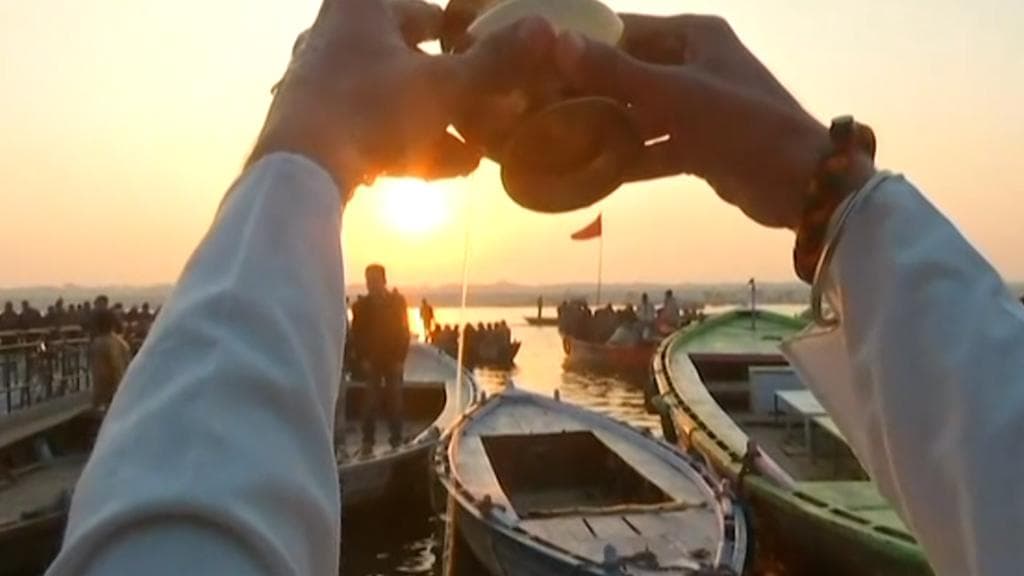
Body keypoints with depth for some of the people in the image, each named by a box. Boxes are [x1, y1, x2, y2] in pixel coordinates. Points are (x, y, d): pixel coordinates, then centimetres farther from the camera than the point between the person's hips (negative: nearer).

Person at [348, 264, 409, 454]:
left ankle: (396, 439, 7)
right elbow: (356, 334, 2)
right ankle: (368, 442, 1)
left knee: (394, 400, 1)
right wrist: (362, 359, -8)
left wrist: (400, 359, -7)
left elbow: (404, 331, -1)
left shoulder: (397, 301, 0)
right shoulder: (361, 305, 1)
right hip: (371, 360, 0)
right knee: (370, 401, -4)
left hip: (393, 360, 0)